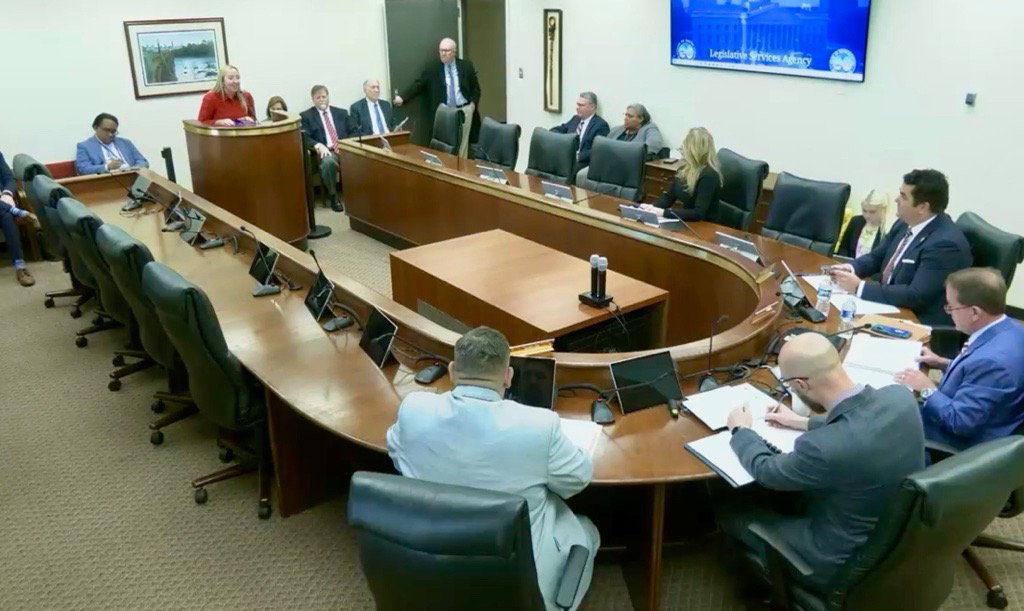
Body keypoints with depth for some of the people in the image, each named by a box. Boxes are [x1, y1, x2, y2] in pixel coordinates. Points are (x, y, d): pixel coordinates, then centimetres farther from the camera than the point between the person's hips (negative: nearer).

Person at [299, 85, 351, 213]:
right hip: (325, 151, -3)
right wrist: (318, 145, -22)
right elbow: (304, 138, -2)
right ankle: (333, 196, -19)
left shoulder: (341, 113, 20)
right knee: (328, 162, -38)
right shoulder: (306, 116, 10)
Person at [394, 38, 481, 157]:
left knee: (463, 144, 6)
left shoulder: (466, 66, 4)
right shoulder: (432, 68, 1)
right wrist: (403, 97, -13)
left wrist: (473, 103, -5)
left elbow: (475, 87, 9)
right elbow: (418, 84, -3)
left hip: (465, 110, 1)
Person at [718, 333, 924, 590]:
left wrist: (741, 430, 5)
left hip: (846, 562, -7)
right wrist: (804, 423, 18)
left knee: (729, 511, 11)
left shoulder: (824, 447, -37)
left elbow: (764, 471, -14)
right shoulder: (900, 395, -17)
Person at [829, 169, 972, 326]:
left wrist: (859, 287, -26)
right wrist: (851, 268, -8)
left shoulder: (946, 243, -23)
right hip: (890, 307, 8)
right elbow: (877, 258, 13)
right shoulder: (906, 223, 2)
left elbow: (916, 296, -28)